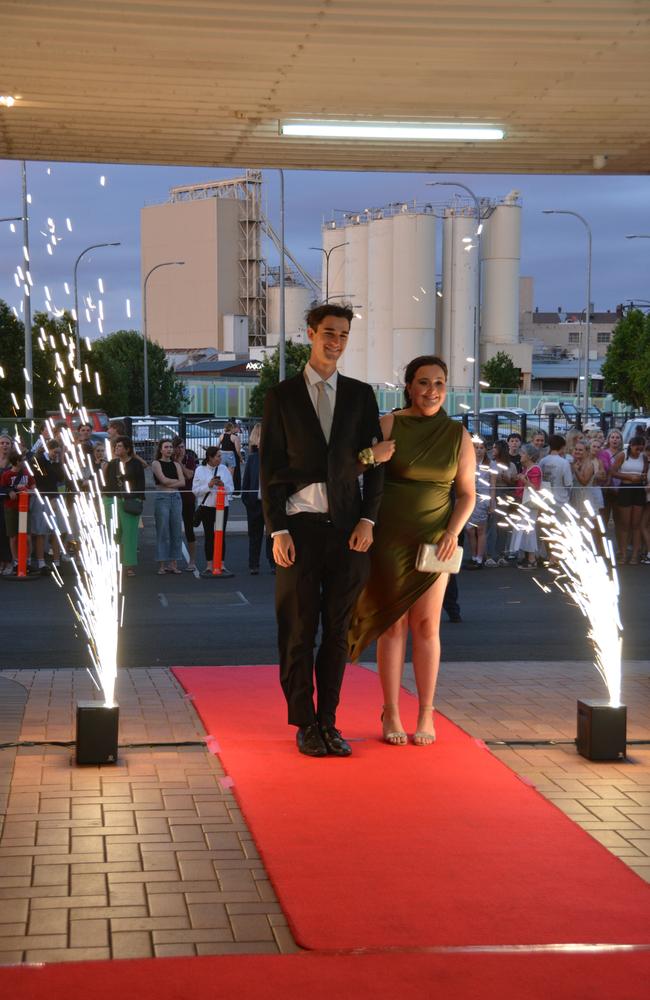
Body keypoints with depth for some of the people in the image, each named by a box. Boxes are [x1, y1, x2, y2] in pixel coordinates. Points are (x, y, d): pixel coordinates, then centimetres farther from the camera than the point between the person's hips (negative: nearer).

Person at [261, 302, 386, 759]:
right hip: (299, 528, -2)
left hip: (347, 528, 2)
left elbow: (374, 461, 9)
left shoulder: (361, 395, 9)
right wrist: (277, 530, -6)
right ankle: (304, 724, 11)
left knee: (337, 631, 6)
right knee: (298, 632, 1)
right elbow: (270, 467, 0)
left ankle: (328, 721, 15)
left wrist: (367, 520, -2)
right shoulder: (282, 396, 3)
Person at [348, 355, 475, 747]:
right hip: (390, 538, -2)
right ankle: (391, 714, 10)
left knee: (426, 625, 3)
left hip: (433, 539, 2)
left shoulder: (458, 436, 4)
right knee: (392, 623, 2)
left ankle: (426, 715, 11)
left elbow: (467, 493, 6)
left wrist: (453, 532, -6)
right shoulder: (389, 425, -3)